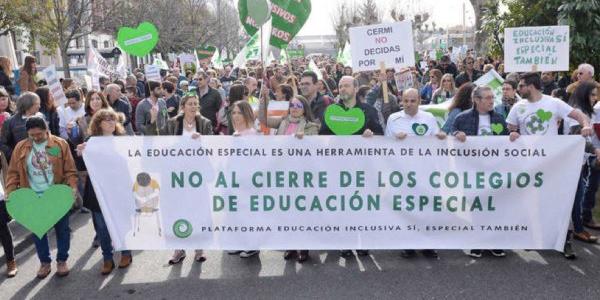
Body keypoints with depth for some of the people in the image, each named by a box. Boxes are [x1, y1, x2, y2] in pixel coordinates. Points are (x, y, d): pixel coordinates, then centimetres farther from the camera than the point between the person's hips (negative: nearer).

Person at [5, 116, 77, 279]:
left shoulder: (60, 144, -5)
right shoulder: (20, 147, 2)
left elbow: (70, 170, -5)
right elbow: (13, 172, 5)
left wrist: (73, 186, -18)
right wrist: (10, 191, -6)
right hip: (33, 197, 2)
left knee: (61, 228, 9)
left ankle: (62, 260, 25)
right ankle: (45, 262, 26)